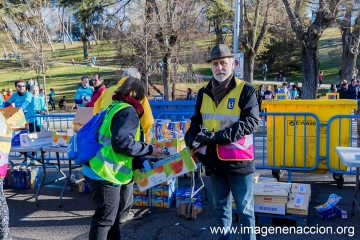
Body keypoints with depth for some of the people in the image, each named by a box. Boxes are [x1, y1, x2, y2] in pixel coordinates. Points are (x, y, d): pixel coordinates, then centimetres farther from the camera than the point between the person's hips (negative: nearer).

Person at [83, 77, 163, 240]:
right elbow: (121, 142, -25)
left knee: (112, 215, 21)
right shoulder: (128, 111, -12)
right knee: (105, 219, 1)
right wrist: (148, 150, -13)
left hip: (96, 169, 10)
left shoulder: (114, 106, 15)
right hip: (105, 173, -10)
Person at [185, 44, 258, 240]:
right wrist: (191, 139, -8)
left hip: (239, 160, -5)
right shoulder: (204, 94, 8)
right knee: (221, 208, 20)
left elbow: (251, 121, -16)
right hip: (214, 161, 5)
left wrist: (219, 136, -22)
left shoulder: (245, 90, -7)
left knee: (244, 209, 7)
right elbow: (196, 122, 14)